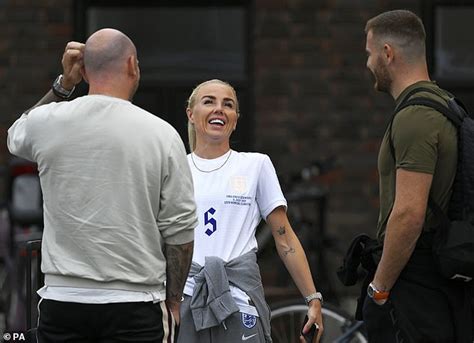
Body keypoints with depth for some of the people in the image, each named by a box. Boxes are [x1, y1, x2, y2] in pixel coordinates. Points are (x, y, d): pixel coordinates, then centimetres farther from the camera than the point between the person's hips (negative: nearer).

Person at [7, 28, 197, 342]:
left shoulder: (46, 122, 0)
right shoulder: (161, 134, -4)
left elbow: (17, 137, 28)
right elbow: (179, 230, -2)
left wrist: (63, 85, 21)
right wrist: (173, 302, 9)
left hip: (61, 300, 2)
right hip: (135, 307, -2)